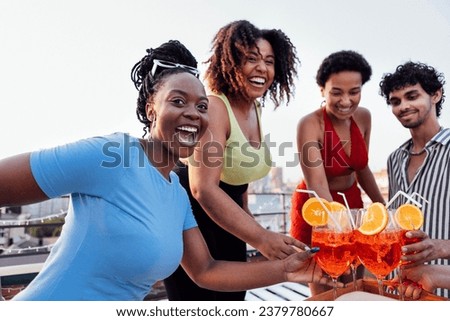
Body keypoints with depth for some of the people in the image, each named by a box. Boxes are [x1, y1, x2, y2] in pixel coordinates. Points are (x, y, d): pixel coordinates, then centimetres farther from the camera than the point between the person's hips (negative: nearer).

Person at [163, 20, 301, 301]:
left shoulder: (255, 110, 3)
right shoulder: (214, 107, -23)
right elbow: (203, 189, -33)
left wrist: (248, 219, 19)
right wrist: (260, 238, -37)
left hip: (227, 222, 8)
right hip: (192, 220, -8)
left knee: (233, 295, 18)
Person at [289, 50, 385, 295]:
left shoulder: (363, 117, -6)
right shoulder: (310, 125, -24)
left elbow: (362, 168, 8)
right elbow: (317, 187, -34)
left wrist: (383, 207, 14)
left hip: (351, 203, 6)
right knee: (323, 293, 6)